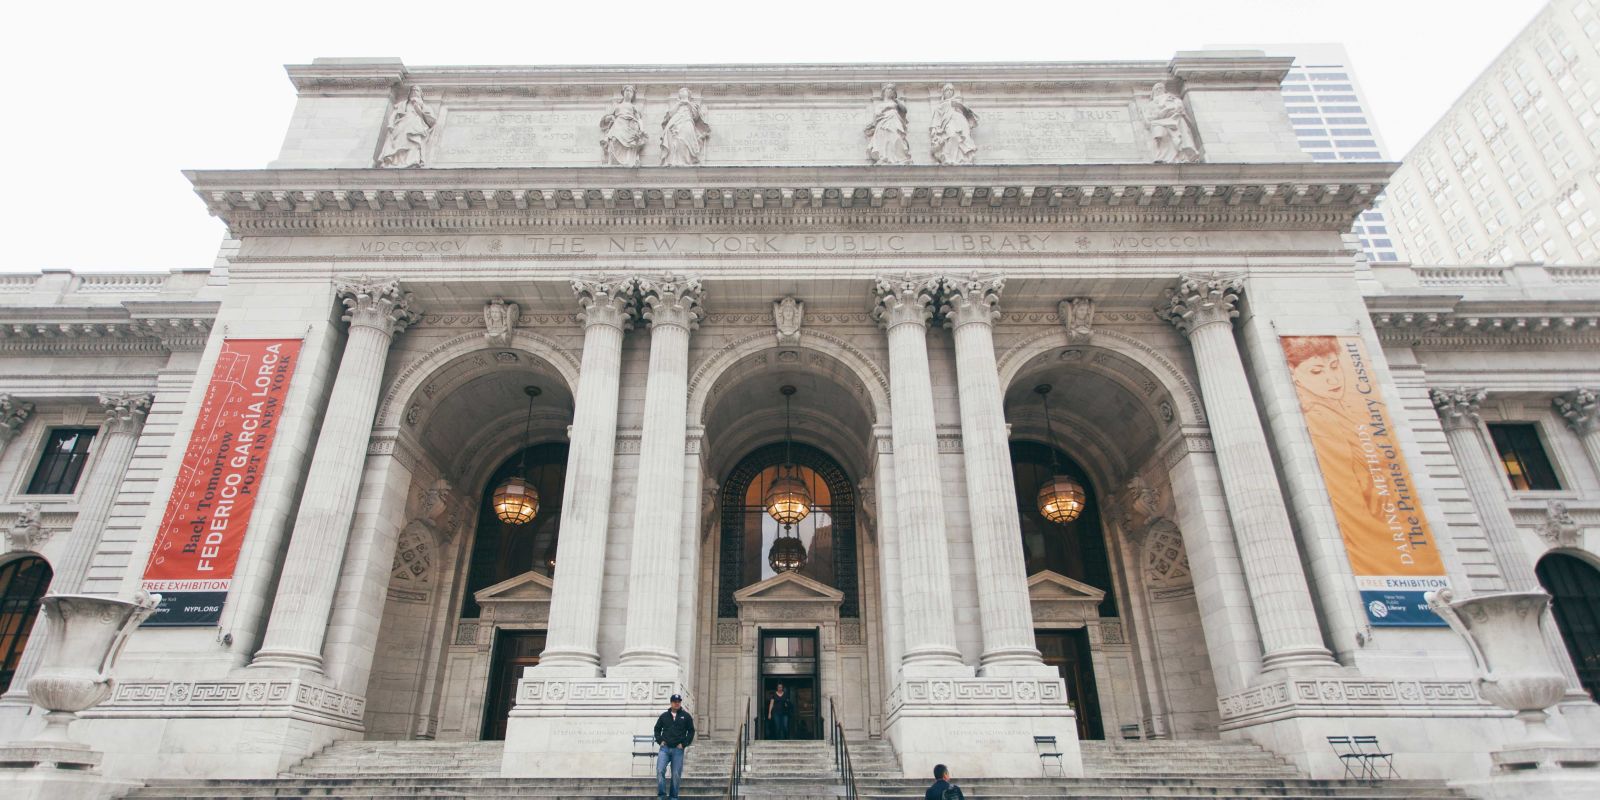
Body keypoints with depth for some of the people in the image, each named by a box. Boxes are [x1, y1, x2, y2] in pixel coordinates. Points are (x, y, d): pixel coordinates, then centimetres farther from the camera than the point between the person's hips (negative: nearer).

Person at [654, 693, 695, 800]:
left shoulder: (686, 716, 6)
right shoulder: (664, 715, 10)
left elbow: (691, 731, 8)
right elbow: (657, 729, 19)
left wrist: (684, 744, -2)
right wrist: (660, 741, 3)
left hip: (678, 750, -1)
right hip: (665, 748, 1)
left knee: (676, 775, 1)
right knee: (660, 770, -15)